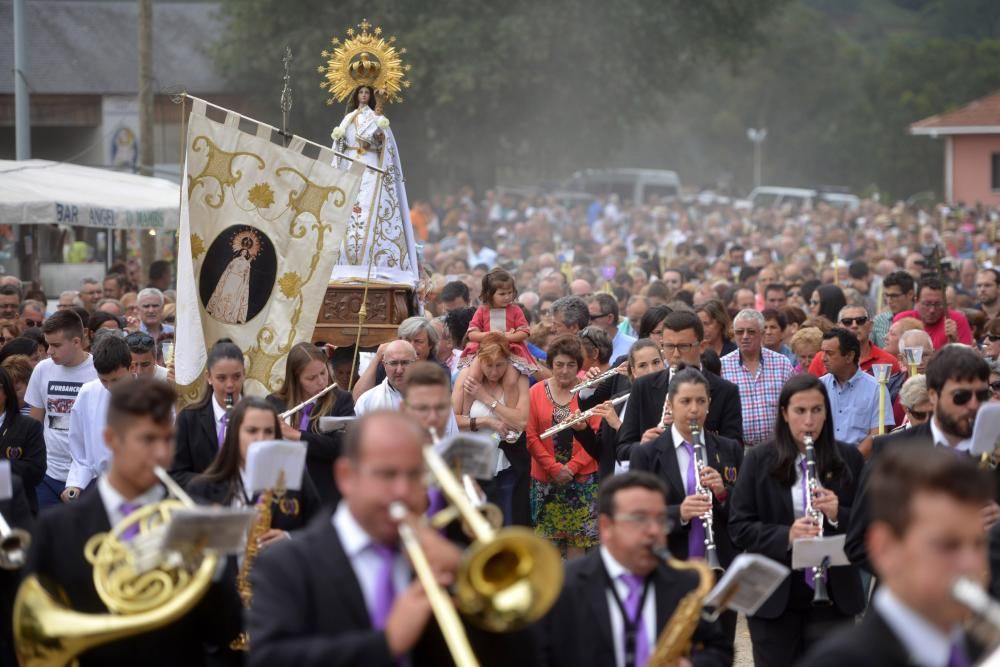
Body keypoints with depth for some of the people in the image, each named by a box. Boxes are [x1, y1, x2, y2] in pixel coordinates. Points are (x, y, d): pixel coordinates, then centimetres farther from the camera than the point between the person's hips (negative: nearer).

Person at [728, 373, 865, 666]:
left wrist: (838, 515, -16)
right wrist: (786, 536, -21)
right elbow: (739, 527, -4)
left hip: (833, 594, 1)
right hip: (774, 597, 0)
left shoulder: (848, 459, 3)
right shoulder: (759, 461, -1)